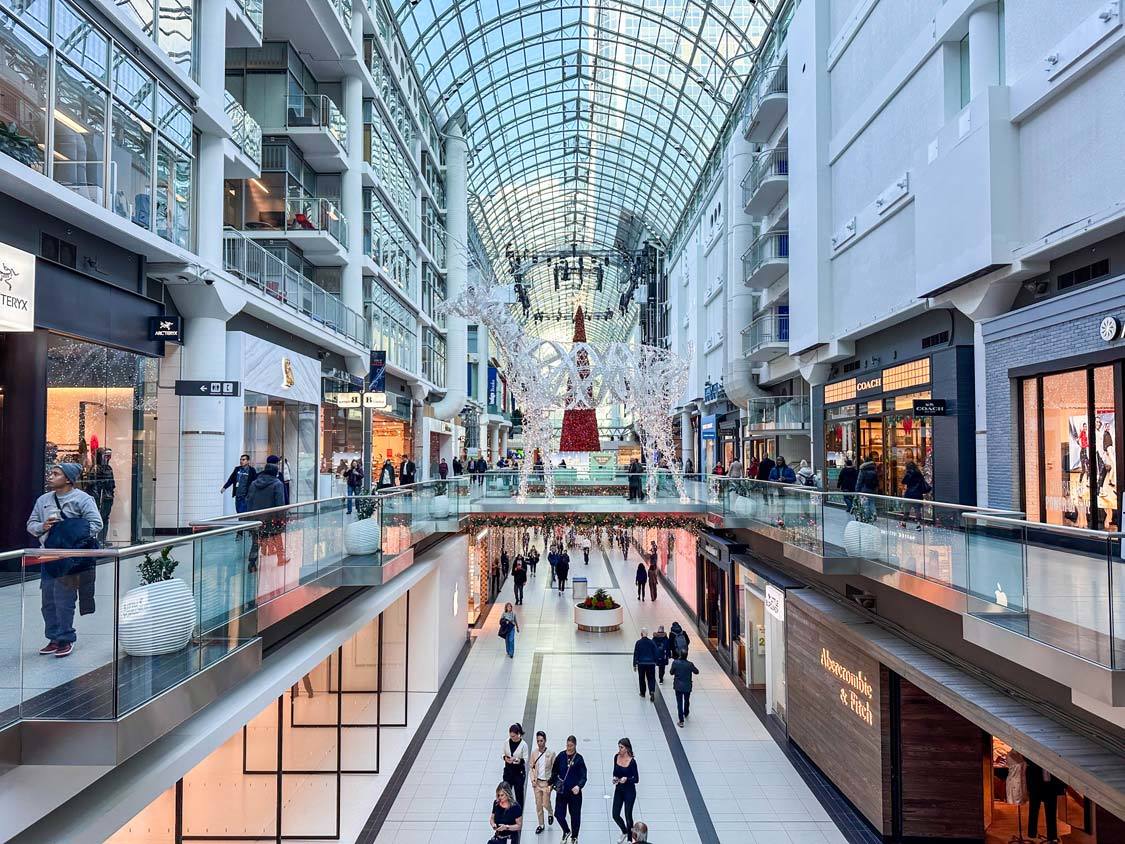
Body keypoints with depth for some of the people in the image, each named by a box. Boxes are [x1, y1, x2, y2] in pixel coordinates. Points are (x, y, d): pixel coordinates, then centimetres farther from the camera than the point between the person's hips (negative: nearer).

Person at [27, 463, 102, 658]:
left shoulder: (83, 499, -6)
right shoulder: (43, 500, 12)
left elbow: (96, 524, -11)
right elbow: (31, 524, 17)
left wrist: (73, 536, -18)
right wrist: (42, 527, -4)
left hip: (71, 557, -6)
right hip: (48, 556, 6)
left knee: (64, 600, -5)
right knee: (47, 600, 11)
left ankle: (65, 639, 7)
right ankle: (54, 638, 23)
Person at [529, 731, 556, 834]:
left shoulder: (551, 753, -12)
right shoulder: (534, 753, -5)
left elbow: (554, 769, -6)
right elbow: (531, 767, 4)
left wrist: (552, 782, -9)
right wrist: (533, 779, -7)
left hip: (547, 782, -2)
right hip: (537, 782, 2)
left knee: (545, 803, 1)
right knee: (538, 804, 9)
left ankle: (550, 814, 35)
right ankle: (540, 825, 25)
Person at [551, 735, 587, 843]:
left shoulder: (579, 758, -9)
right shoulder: (561, 756, -2)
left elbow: (583, 776, -13)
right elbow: (555, 772, 9)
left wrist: (579, 786, -29)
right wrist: (551, 784, 5)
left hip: (574, 791, -2)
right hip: (561, 791, 2)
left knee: (575, 815, 9)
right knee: (558, 814, 2)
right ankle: (566, 832, 31)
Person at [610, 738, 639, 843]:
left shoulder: (632, 761, -19)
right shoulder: (616, 757, -5)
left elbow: (636, 779, -13)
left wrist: (626, 779, -30)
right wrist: (615, 778, -11)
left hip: (629, 791, -5)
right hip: (618, 790, 5)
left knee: (628, 816, 6)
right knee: (615, 815, 7)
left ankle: (630, 839, 27)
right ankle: (624, 832, 36)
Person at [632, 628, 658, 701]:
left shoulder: (638, 642, -7)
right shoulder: (651, 642, -3)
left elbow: (636, 654, -5)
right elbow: (655, 653, 2)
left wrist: (634, 665, 2)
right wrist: (655, 662, 13)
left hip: (641, 663, -1)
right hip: (651, 663, 1)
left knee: (641, 678, 15)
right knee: (651, 678, 6)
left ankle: (642, 693, 25)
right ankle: (652, 692, -13)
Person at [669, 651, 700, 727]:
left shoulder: (675, 663, -16)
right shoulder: (690, 664, -16)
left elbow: (671, 672, -3)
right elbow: (696, 672, -1)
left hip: (678, 686, -1)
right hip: (687, 686, 1)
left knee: (679, 702, 5)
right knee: (687, 701, 25)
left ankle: (681, 721, 0)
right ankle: (686, 713, 49)